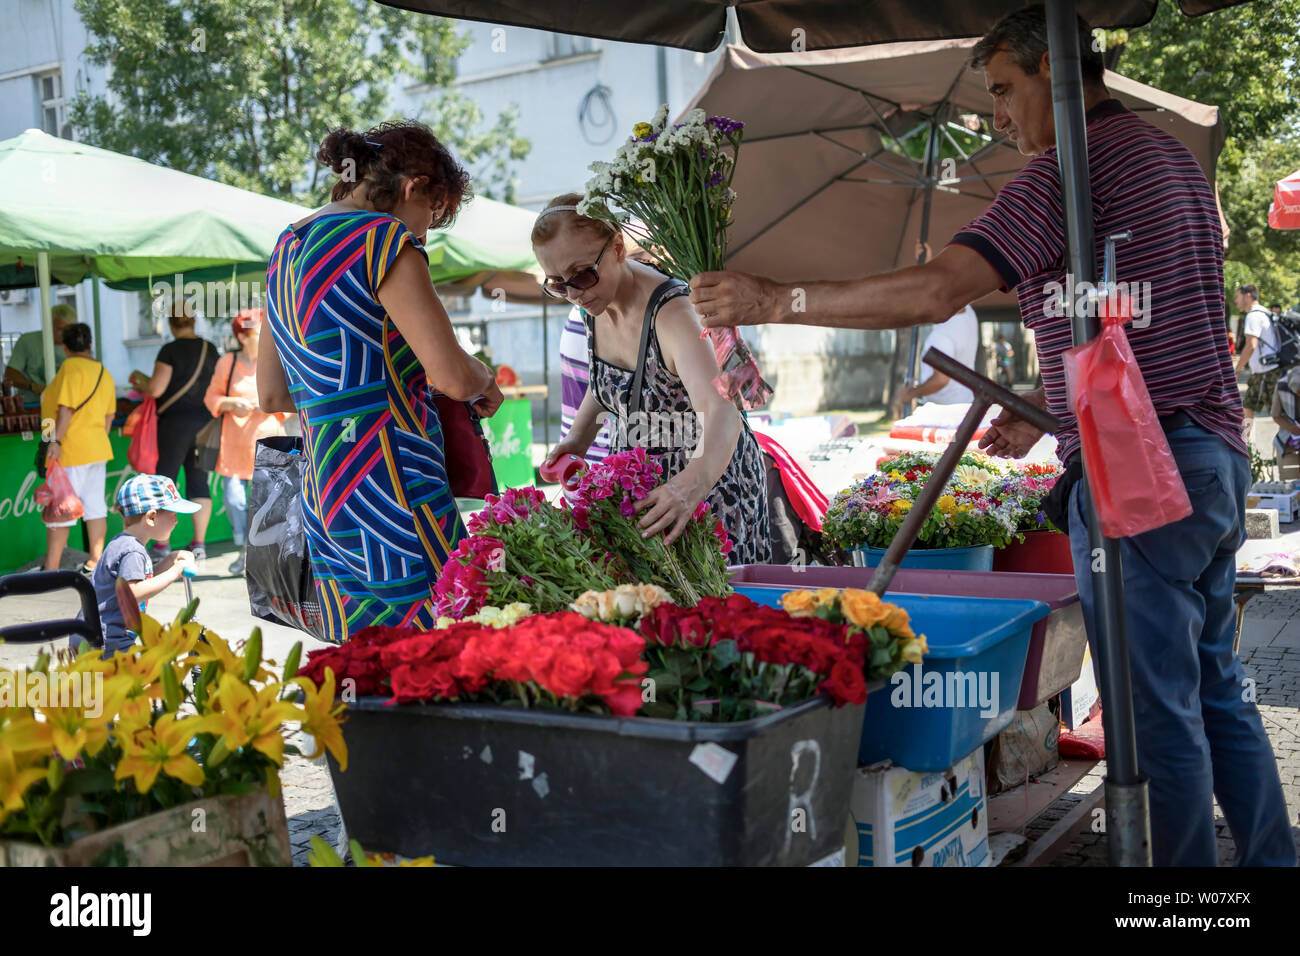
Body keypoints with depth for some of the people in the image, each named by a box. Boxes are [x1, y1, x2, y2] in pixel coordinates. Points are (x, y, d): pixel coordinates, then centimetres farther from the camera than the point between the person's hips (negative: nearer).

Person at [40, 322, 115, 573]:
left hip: (70, 451, -8)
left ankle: (51, 569, 0)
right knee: (95, 506, 9)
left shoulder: (71, 367, -11)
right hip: (98, 448, 8)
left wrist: (56, 440, -19)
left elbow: (67, 408, -19)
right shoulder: (104, 372, 13)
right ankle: (95, 563, 11)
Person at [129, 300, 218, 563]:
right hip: (204, 420, 5)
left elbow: (156, 389, -15)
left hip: (176, 421, -5)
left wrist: (139, 380, 7)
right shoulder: (210, 349, 5)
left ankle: (162, 546, 5)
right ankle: (199, 544, 9)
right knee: (199, 481, 8)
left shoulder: (170, 350, -11)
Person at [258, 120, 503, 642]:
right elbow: (453, 376, -17)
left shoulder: (287, 247, 16)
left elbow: (272, 395, 21)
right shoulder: (383, 238, -10)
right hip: (389, 482, -9)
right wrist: (486, 382, 4)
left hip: (322, 491, 9)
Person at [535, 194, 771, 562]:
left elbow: (722, 411, -45)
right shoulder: (595, 303, -5)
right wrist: (578, 438, -3)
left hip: (712, 474, -6)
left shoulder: (671, 312, -29)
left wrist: (692, 484, -64)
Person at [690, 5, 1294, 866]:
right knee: (1217, 690, 18)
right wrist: (1050, 410, 21)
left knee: (1160, 712, -1)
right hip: (1218, 457, 10)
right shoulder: (1176, 157, 18)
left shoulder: (1069, 165, -12)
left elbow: (940, 291, -23)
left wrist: (776, 301, -17)